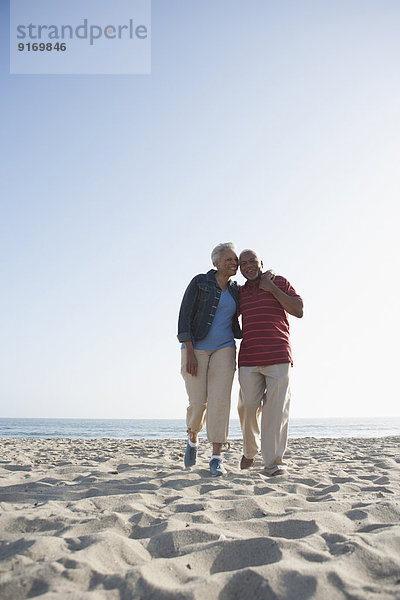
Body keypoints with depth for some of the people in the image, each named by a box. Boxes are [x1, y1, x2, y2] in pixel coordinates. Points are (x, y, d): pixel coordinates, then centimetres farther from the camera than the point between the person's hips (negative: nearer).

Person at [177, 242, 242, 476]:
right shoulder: (199, 282, -2)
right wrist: (189, 352, -17)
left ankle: (216, 458, -6)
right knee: (198, 402, -4)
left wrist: (232, 352, 10)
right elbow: (185, 317, -9)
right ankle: (193, 439, 27)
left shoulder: (235, 290, 12)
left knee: (220, 400, -10)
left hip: (223, 350, 3)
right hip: (196, 349, -3)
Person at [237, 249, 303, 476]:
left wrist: (272, 289, -4)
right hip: (249, 359, 3)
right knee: (248, 406, -3)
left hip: (278, 356, -3)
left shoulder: (279, 282, 10)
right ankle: (250, 451, 21)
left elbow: (299, 310, 0)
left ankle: (274, 462, -1)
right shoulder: (241, 293, 19)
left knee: (276, 408, -7)